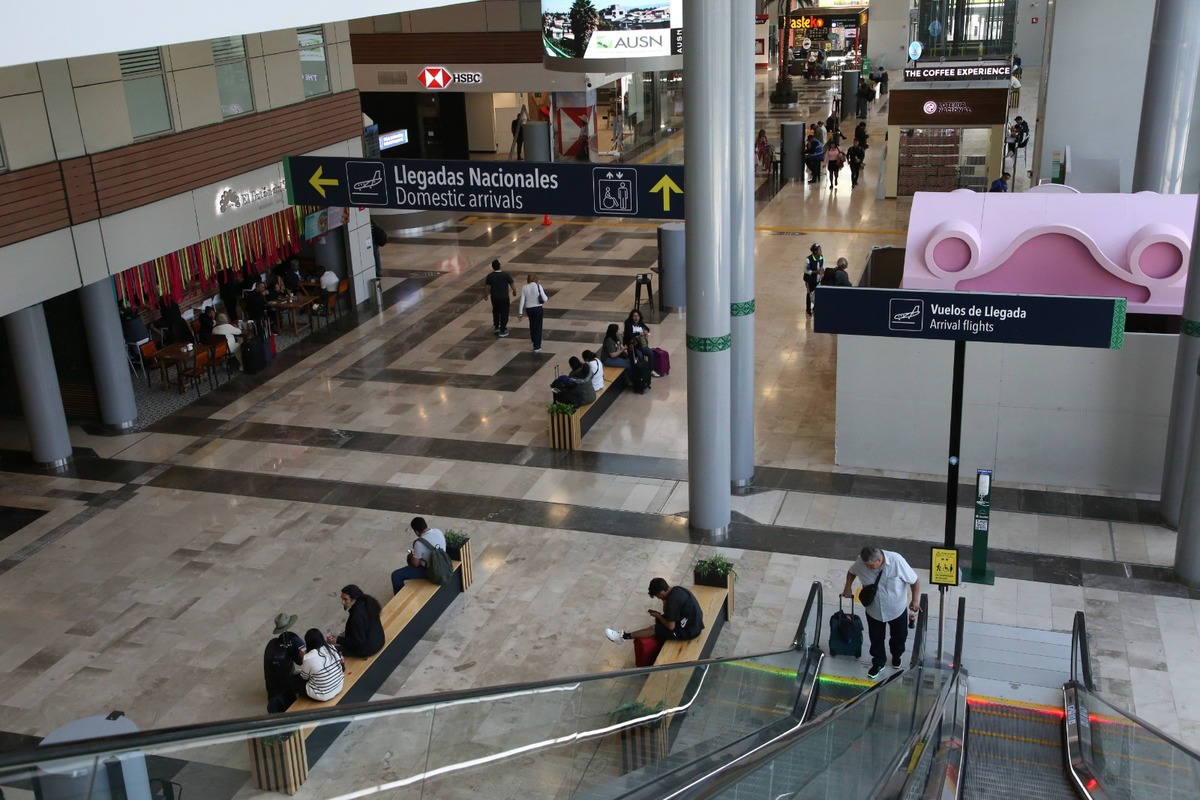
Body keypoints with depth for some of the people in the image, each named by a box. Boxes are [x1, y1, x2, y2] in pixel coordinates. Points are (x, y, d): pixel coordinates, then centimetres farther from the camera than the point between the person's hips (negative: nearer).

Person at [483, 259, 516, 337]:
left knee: (496, 312, 25)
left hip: (494, 298, 3)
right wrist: (514, 292, 10)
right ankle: (502, 331, 12)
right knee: (504, 313, 9)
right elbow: (512, 286, -10)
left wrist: (486, 295, 16)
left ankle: (496, 327, 38)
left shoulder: (490, 276, -9)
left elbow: (486, 287, -4)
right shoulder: (506, 275, -15)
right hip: (504, 298, -3)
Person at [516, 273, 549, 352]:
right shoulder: (538, 286, -13)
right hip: (538, 308, -3)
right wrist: (547, 298, 11)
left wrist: (520, 312, 1)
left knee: (532, 324, 29)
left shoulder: (524, 288, -5)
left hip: (528, 309, 3)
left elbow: (522, 301, -5)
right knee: (538, 327, 5)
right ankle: (537, 347, 0)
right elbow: (544, 299, -12)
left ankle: (533, 339, 51)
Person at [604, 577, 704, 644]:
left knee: (654, 629, -2)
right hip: (694, 623, 9)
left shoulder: (673, 600, -25)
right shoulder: (676, 590, 3)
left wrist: (658, 616, -3)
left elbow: (670, 626, -18)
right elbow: (668, 612, 14)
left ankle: (624, 636, 8)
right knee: (660, 620, 17)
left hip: (689, 631, -9)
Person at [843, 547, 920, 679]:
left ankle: (896, 655, 54)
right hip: (874, 610, 1)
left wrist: (915, 599, -18)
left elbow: (915, 580, -18)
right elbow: (851, 572, 1)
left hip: (897, 609, -1)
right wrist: (848, 587, -10)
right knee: (876, 639, 18)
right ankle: (878, 663, 44)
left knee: (899, 636, 23)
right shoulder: (861, 563, -25)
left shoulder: (896, 561, -33)